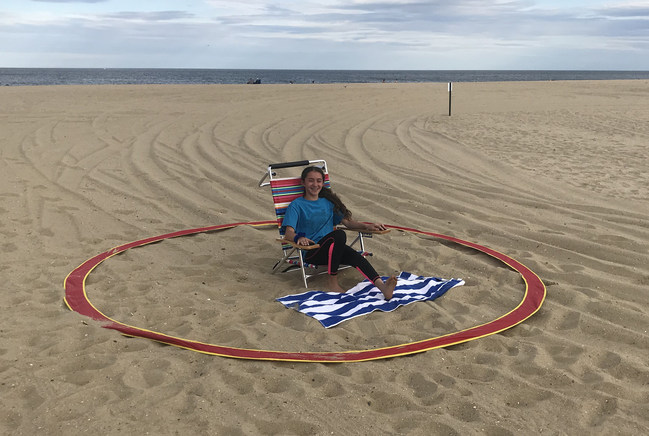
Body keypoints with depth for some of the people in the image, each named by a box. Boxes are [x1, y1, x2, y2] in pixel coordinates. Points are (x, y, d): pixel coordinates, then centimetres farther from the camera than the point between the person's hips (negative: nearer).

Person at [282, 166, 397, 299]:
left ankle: (382, 286, -49)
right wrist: (298, 238, -32)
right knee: (339, 234, -34)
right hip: (311, 252, -5)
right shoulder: (296, 205, 5)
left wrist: (367, 226, 0)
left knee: (355, 256, -28)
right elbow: (289, 233, -8)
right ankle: (332, 280, -23)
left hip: (332, 247, 5)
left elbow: (347, 221, 18)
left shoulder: (328, 202, 21)